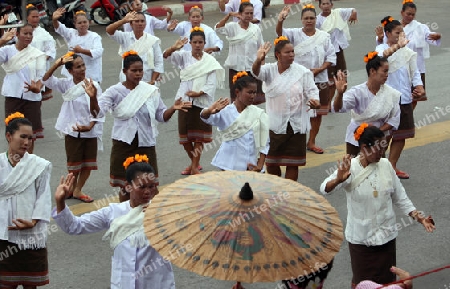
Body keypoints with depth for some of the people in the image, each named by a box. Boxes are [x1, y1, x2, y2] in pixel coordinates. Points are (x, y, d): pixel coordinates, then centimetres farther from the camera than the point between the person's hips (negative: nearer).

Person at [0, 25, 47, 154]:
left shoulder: (37, 54, 2)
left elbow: (41, 77, 0)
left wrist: (37, 88, -20)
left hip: (31, 97, 1)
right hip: (13, 97, -1)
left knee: (30, 133, 8)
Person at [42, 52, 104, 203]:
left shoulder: (93, 86, -9)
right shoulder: (66, 85, -4)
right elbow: (46, 79, -14)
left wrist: (90, 126, -20)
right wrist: (57, 64, -26)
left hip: (90, 132, 0)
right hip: (72, 131, 0)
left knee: (88, 164, 6)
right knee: (74, 164, 10)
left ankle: (77, 190, 23)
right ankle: (72, 187, 33)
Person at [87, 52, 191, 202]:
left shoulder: (151, 91, 1)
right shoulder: (115, 92, -7)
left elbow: (162, 116, 6)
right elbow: (98, 112, -17)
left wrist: (173, 109, -14)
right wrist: (93, 98, -37)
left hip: (146, 144, 2)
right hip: (124, 144, -2)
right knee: (125, 186, 5)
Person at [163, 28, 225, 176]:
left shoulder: (210, 61, 0)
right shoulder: (184, 56, 3)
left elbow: (212, 84, -5)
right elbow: (166, 55, -13)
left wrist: (199, 93, -19)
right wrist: (173, 48, -34)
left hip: (202, 101, -2)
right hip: (185, 100, 2)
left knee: (199, 136, -2)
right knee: (185, 136, 7)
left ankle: (195, 167, 5)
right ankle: (194, 162, 28)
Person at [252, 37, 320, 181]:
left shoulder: (303, 72, -4)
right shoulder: (269, 70, -2)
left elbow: (311, 90, -5)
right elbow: (256, 72, -21)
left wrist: (314, 101, -29)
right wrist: (258, 60, -45)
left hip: (295, 125, -1)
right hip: (273, 124, 1)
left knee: (292, 162, 4)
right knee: (270, 161, 12)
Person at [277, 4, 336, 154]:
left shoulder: (324, 36, 2)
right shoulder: (295, 34, -3)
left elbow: (331, 56, 1)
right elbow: (280, 33, -22)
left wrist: (319, 69, -14)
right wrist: (280, 21, -43)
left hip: (319, 80, 3)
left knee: (318, 112, 10)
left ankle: (311, 142, 23)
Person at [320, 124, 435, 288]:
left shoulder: (385, 165, -4)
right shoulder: (350, 168, -17)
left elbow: (400, 198, 4)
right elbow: (325, 189, -29)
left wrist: (419, 218, -5)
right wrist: (338, 180, -50)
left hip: (386, 236, 4)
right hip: (361, 237, -4)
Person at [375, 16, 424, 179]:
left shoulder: (407, 52, 7)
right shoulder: (382, 48, -6)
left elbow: (414, 73, 8)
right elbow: (383, 55, -30)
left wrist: (419, 88, -8)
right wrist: (397, 46, -43)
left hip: (404, 99, 6)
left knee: (401, 135, 12)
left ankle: (392, 166, 24)